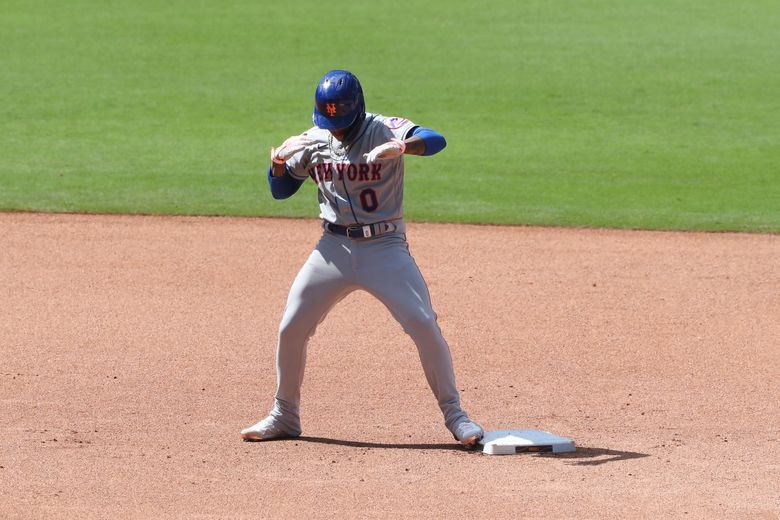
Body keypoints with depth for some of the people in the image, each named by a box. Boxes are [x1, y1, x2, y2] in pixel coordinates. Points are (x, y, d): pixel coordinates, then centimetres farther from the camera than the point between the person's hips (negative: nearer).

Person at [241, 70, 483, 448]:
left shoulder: (384, 131, -12)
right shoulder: (313, 141, 2)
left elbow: (435, 141, -29)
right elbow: (280, 190, 9)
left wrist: (402, 147, -51)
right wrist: (278, 163, -13)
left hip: (385, 247, -4)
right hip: (334, 247, 4)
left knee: (424, 325, -13)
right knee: (291, 328, 0)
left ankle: (454, 414, 0)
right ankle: (284, 416, 18)